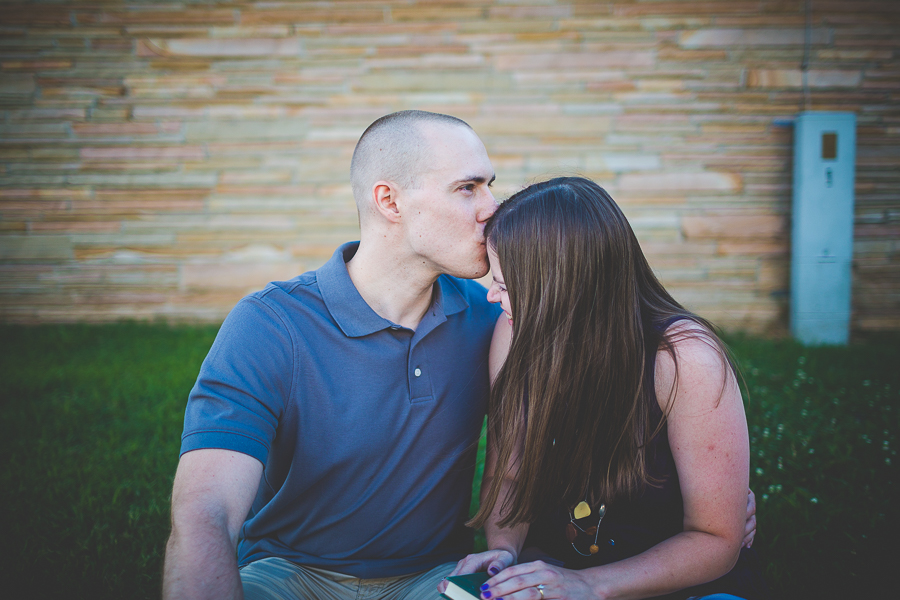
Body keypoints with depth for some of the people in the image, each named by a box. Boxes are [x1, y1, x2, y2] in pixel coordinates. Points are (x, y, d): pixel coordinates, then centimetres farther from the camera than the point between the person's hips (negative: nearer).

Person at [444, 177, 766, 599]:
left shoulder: (685, 359, -23)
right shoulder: (517, 332, -10)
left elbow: (716, 540, -17)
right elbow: (508, 473, 1)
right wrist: (504, 549, -18)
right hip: (552, 561, 2)